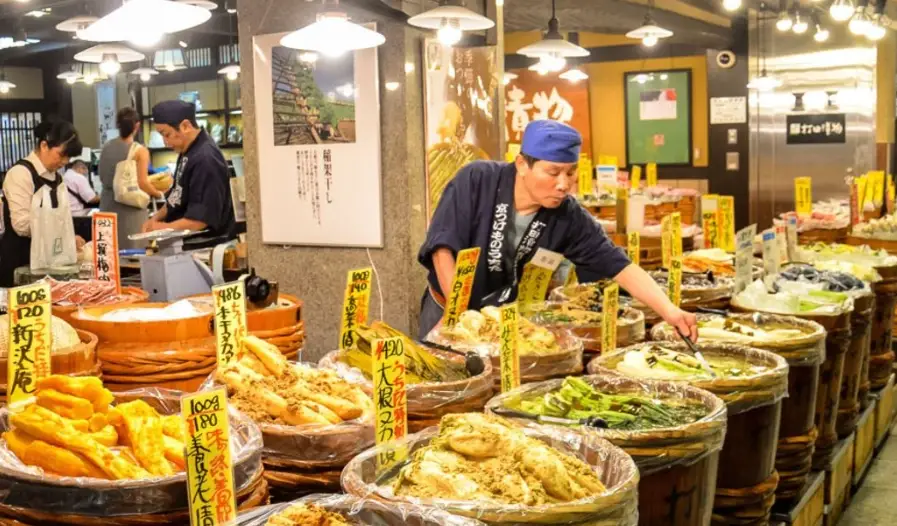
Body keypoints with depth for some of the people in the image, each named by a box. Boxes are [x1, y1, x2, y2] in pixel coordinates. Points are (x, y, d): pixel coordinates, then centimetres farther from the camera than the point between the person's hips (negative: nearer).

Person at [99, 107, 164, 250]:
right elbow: (142, 183, -14)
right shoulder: (140, 151, -10)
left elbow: (102, 178, 15)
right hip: (130, 207, -5)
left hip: (108, 203, 5)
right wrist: (158, 194, 3)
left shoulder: (106, 148, 6)